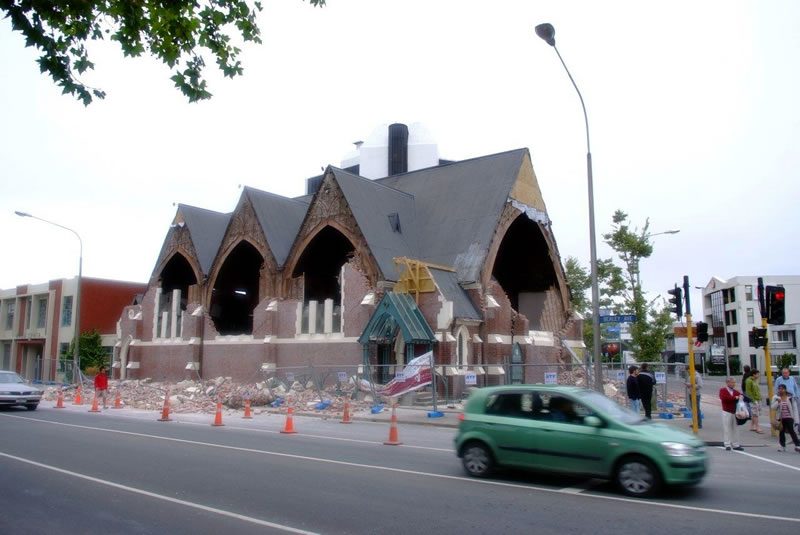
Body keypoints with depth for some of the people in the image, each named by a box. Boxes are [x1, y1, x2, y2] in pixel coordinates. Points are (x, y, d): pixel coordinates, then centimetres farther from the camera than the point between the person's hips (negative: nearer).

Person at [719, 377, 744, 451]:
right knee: (727, 429, -3)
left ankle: (735, 445, 17)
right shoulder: (723, 390, -4)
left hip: (735, 412, 5)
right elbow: (723, 398, -22)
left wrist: (741, 396, -13)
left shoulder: (735, 391, 13)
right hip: (727, 412, -5)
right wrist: (735, 398, -23)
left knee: (735, 429, 10)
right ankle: (727, 445, 1)